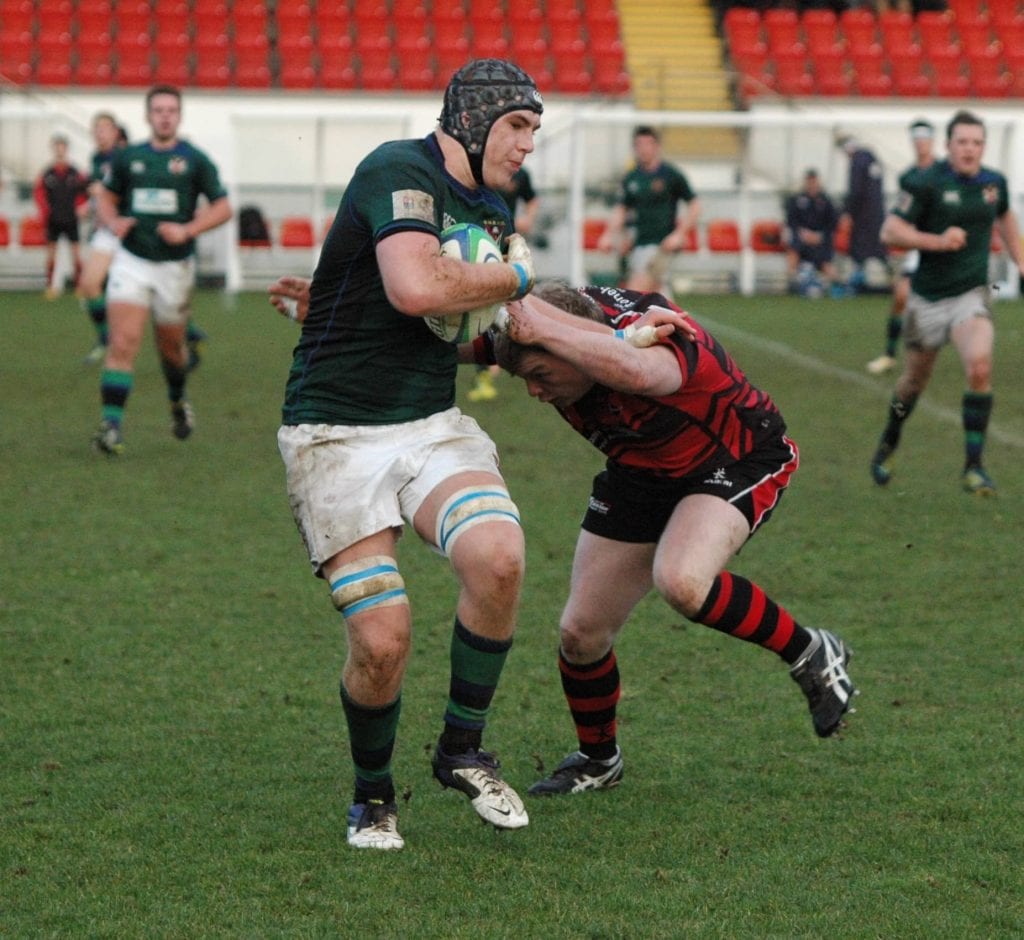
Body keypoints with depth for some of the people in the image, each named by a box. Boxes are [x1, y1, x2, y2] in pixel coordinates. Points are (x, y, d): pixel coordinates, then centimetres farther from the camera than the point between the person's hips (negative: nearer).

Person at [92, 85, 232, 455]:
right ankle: (111, 425, -19)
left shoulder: (194, 160, -1)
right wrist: (113, 222, -6)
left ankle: (178, 401, 45)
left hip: (175, 266, 0)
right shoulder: (127, 157, 5)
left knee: (171, 347, 14)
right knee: (122, 343, -15)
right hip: (132, 261, 0)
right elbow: (106, 198, 16)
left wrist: (187, 230, -15)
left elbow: (222, 207, 0)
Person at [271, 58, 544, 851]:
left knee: (499, 557, -24)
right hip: (338, 437, -6)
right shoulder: (400, 172, -12)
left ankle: (463, 749, -3)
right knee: (382, 641, -13)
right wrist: (517, 276, -10)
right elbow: (417, 288, -28)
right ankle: (373, 797, 16)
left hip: (435, 426, 6)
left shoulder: (493, 215, 14)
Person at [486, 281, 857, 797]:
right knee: (579, 633, 2)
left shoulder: (651, 332, -40)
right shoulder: (562, 323, -20)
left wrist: (541, 330, -63)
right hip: (640, 474, 7)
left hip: (738, 461, -7)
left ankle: (809, 653, -10)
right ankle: (598, 759, 31)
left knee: (681, 582, -36)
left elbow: (639, 372, -63)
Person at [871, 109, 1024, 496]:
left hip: (971, 296, 2)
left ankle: (973, 466, -15)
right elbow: (890, 230, -15)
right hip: (928, 298, -2)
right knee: (914, 380, 14)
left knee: (979, 367, -24)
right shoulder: (927, 182, -12)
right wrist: (938, 241, -25)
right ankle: (889, 443, 45)